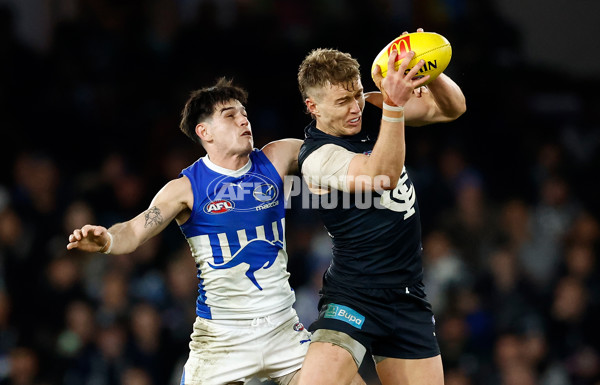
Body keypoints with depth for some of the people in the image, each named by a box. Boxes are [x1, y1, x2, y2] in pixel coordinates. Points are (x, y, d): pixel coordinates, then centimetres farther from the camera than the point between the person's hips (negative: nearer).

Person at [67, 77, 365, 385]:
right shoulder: (186, 188, -7)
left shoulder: (274, 161, 3)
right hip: (221, 336, -3)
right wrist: (108, 240, -38)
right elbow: (135, 231, -16)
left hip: (283, 327, 3)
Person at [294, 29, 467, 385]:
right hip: (354, 297, -6)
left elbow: (452, 108, 4)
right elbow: (382, 176, -32)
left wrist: (427, 72, -18)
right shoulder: (318, 158, -16)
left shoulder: (371, 109, 5)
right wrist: (393, 106, -45)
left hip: (409, 297, 7)